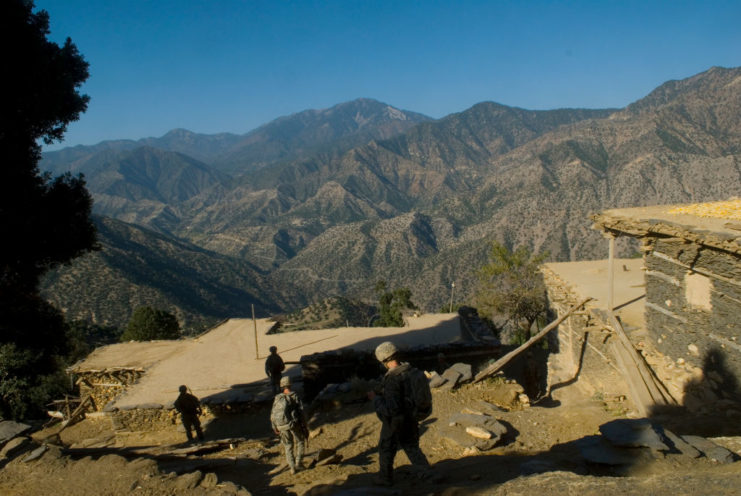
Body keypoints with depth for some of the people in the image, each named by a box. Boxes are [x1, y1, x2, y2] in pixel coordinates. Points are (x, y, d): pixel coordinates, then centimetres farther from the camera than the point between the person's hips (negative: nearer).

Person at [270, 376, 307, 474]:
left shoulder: (277, 398, 4)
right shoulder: (295, 396, -6)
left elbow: (273, 414, 7)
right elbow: (301, 412, -9)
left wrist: (275, 427, 20)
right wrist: (305, 427, -4)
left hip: (282, 427, 3)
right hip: (294, 424, -3)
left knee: (288, 446, 19)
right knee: (300, 442, 20)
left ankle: (292, 467, 14)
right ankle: (298, 463, 14)